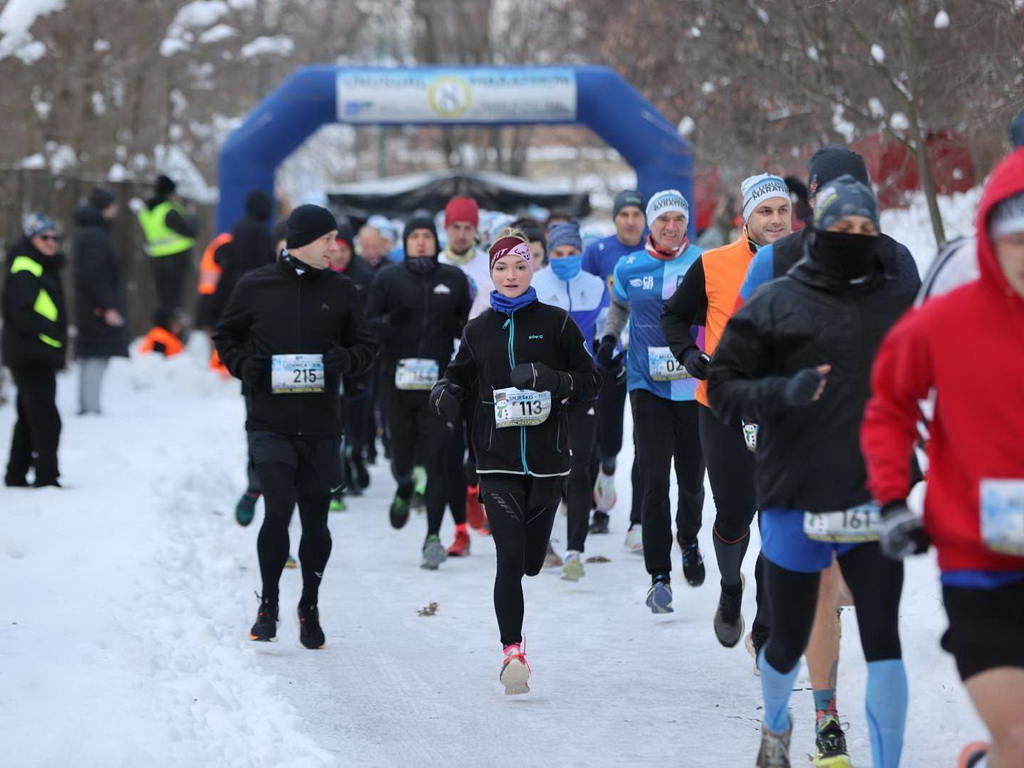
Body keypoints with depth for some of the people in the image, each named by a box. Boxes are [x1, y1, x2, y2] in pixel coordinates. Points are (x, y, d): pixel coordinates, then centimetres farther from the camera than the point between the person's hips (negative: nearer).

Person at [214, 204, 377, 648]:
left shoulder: (340, 291, 6)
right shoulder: (256, 286, 1)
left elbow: (366, 347, 13)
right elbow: (226, 337, 14)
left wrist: (345, 360, -9)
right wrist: (245, 366, -6)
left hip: (322, 427, 2)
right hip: (271, 424, -2)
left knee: (315, 520, 8)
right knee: (278, 510, -14)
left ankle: (310, 607, 25)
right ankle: (268, 604, 4)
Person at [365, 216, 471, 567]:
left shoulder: (454, 279, 8)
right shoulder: (388, 278, 5)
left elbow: (468, 324, 17)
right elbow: (366, 324, 4)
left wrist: (460, 328, -6)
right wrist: (389, 322, -17)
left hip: (439, 381, 0)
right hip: (397, 380, 0)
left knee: (437, 458, -8)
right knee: (403, 455, 6)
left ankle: (433, 536, -4)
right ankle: (404, 490, 43)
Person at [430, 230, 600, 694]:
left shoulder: (556, 324, 4)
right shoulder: (478, 330, 11)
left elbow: (590, 383, 4)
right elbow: (460, 378, 17)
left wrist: (551, 379, -15)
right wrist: (445, 395, -7)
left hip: (547, 458, 0)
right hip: (497, 460, 0)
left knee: (531, 559, 6)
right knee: (510, 556, -14)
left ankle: (514, 637, 29)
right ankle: (512, 651, -16)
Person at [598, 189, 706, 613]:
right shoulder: (629, 268, 3)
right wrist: (609, 336, 5)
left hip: (695, 386, 0)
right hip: (648, 386, 0)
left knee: (692, 478, 10)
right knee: (654, 481, -8)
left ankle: (689, 541, 41)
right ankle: (659, 575, -3)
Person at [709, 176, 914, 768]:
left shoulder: (900, 304, 6)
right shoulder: (776, 305, -3)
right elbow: (724, 388, -4)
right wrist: (783, 392, -20)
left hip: (876, 502, 2)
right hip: (797, 505, -1)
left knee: (884, 643, -5)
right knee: (789, 641, 13)